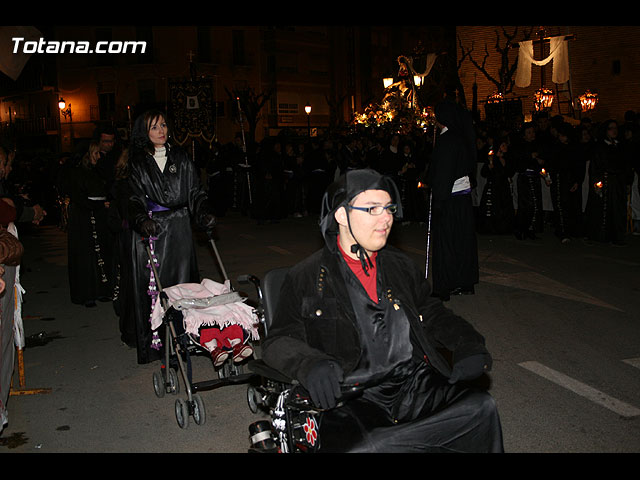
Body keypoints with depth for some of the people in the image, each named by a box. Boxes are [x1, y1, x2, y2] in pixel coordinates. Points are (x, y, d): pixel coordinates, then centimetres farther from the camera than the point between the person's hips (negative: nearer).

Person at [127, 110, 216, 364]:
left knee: (182, 281, 2)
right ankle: (154, 344, 3)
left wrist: (203, 213, -8)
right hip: (151, 228, -1)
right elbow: (133, 198, -4)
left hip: (179, 228, 2)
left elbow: (195, 190, 10)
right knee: (152, 284, -3)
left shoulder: (180, 157, 12)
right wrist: (141, 221, -23)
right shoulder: (137, 163, 6)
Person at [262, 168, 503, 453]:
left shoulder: (401, 266, 18)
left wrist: (467, 344, 6)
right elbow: (279, 341, 2)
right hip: (352, 401, -4)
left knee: (481, 406, -20)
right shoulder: (306, 278, 4)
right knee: (349, 444, -33)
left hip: (418, 386, 4)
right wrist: (311, 364, -19)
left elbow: (432, 314, 25)